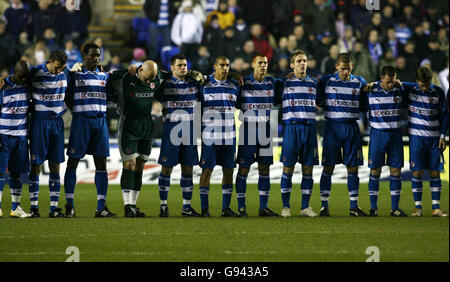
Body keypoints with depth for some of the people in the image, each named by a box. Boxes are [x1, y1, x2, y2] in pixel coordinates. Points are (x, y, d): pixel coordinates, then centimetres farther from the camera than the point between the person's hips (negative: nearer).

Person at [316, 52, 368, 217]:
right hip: (332, 127, -2)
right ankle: (324, 206, 3)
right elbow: (318, 101, 8)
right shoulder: (326, 80, 2)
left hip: (351, 127, 2)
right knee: (328, 167, -2)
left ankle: (354, 207, 8)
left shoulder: (359, 82, 6)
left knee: (352, 167, 3)